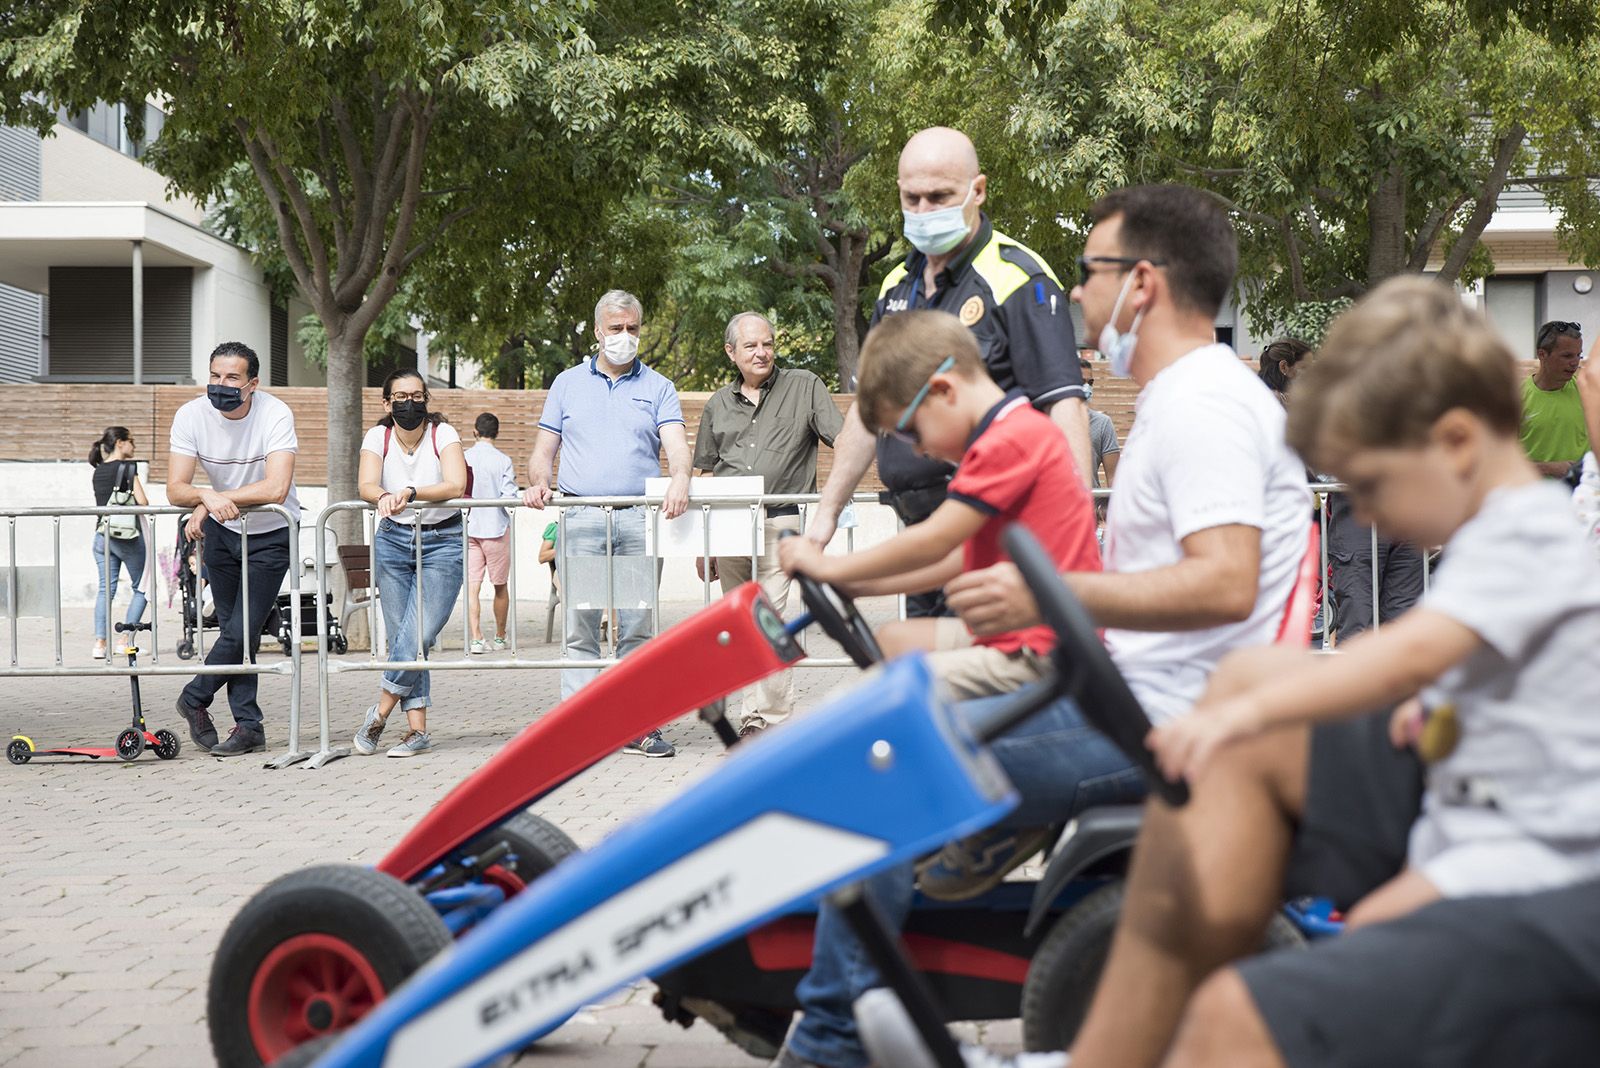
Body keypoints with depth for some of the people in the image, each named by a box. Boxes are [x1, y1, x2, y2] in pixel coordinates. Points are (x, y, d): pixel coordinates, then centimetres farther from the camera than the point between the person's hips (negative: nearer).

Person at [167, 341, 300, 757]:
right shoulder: (192, 416, -15)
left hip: (272, 533, -3)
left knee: (242, 630, -10)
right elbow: (175, 490, -19)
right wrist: (208, 496, -40)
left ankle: (194, 699, 13)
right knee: (234, 629, 5)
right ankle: (249, 726, 13)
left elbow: (276, 489, -35)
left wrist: (212, 500, -32)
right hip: (221, 531, 3)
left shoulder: (275, 415, -25)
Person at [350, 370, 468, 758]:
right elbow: (367, 486, -16)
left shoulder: (443, 434, -7)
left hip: (442, 541, -2)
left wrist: (412, 493, -37)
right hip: (393, 540, 2)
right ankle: (417, 729, 4)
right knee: (402, 638, 0)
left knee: (418, 635, -14)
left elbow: (456, 485, -21)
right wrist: (385, 497, -39)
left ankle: (379, 714, 3)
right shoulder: (378, 437, -1)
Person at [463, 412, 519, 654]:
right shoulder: (503, 461, -8)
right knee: (500, 586, 12)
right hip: (496, 527, -1)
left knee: (472, 585, -2)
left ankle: (476, 639, -13)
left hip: (468, 528, 1)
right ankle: (500, 638, 22)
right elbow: (510, 497, -12)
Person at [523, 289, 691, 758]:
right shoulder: (568, 384, 16)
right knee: (579, 626, -2)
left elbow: (676, 443, -3)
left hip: (640, 520, 0)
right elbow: (543, 450, 15)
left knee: (637, 626, -1)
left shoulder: (658, 388, 12)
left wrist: (680, 479, -25)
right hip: (580, 519, 0)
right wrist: (538, 483, -7)